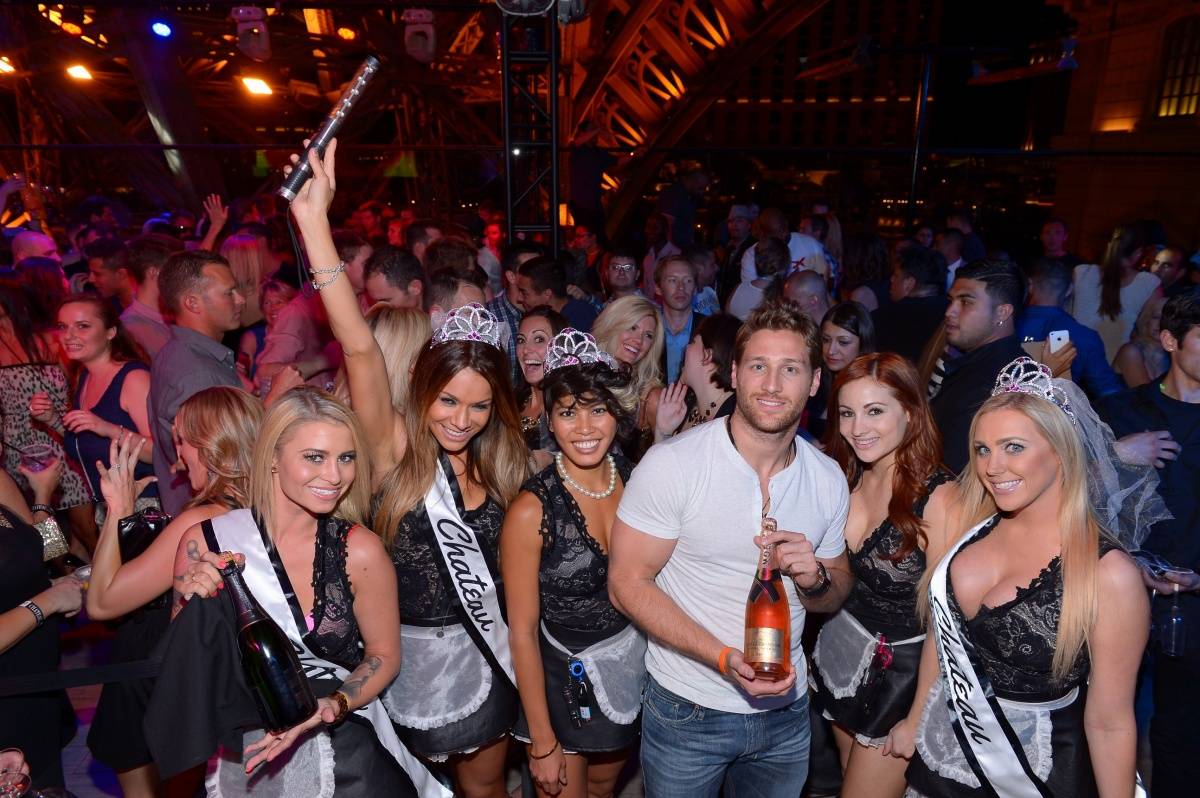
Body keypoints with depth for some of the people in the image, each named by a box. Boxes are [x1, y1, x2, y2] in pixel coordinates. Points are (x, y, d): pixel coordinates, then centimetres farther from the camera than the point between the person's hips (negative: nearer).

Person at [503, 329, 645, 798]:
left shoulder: (637, 480, -11)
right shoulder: (532, 509, -23)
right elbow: (522, 632, -17)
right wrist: (542, 742, -13)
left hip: (631, 668, 5)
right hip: (561, 680, -4)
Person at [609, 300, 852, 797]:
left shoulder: (829, 479, -4)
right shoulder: (673, 463, -19)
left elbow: (835, 598, 7)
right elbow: (626, 584, -17)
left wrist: (816, 579, -16)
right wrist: (725, 658, -25)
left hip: (786, 709, 4)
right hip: (687, 712, -4)